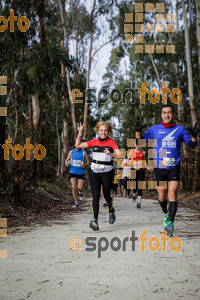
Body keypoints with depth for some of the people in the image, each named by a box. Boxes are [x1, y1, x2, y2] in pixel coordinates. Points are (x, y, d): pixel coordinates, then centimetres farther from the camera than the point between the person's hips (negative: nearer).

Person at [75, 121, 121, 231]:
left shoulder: (111, 142, -3)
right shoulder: (94, 142, 7)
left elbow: (119, 155, -15)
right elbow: (78, 145, 9)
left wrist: (110, 154, -33)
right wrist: (80, 134, -2)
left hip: (107, 173, -2)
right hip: (94, 172, 2)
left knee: (106, 195, 8)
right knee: (95, 195, -10)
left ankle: (111, 211, 40)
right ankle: (95, 220, -14)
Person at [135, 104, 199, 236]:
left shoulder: (180, 129, 5)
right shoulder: (154, 129, 5)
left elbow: (191, 145, 9)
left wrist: (194, 136, -11)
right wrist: (138, 131, -11)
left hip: (174, 167, -1)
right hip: (159, 167, 1)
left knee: (172, 194, -15)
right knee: (162, 196, 10)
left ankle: (171, 223, -16)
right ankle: (166, 214, 39)